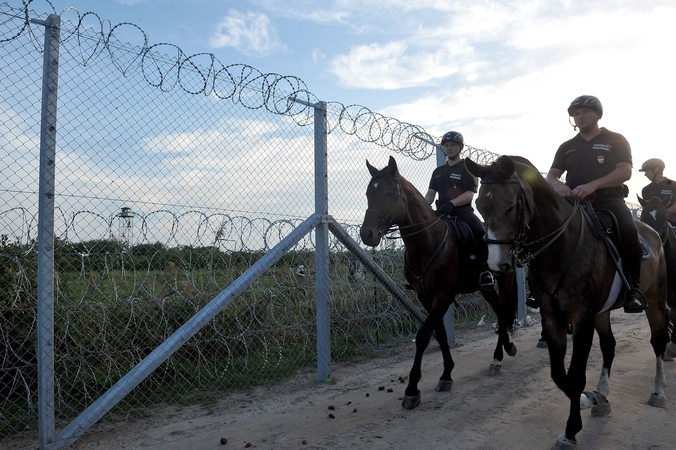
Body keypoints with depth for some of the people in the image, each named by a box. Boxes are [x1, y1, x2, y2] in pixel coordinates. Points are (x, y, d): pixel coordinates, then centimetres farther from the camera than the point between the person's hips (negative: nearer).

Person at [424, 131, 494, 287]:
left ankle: (484, 268, -15)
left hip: (463, 211, -5)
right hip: (441, 213, 6)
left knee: (481, 232, -32)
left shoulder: (467, 168, 3)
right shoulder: (438, 171, 20)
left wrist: (451, 203, -25)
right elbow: (431, 193, 13)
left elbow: (469, 194, -8)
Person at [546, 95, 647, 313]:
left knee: (628, 231, -33)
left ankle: (633, 288, -21)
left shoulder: (616, 140, 8)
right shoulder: (567, 147, 19)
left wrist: (593, 185, -22)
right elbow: (551, 175, 13)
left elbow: (625, 172, -5)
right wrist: (557, 184, -15)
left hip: (608, 200, -4)